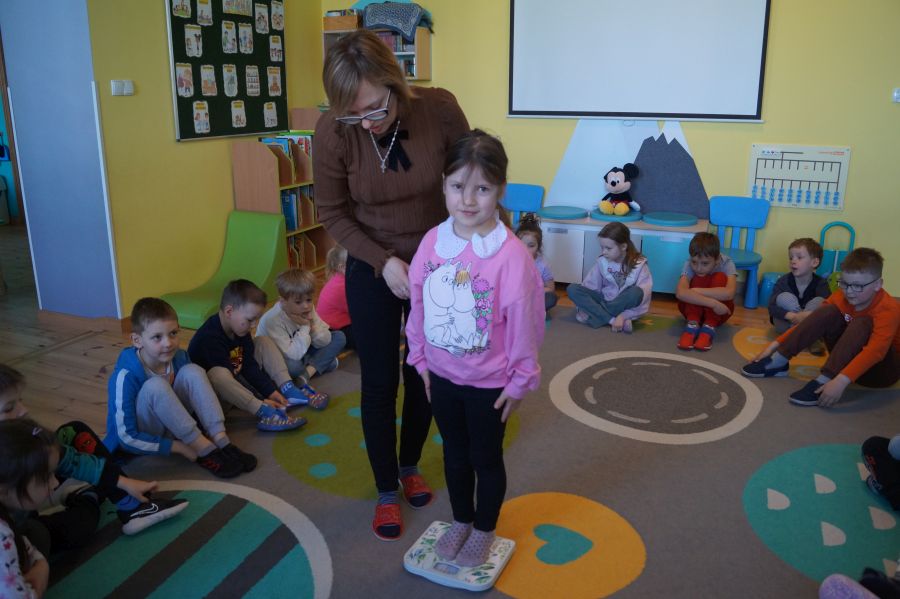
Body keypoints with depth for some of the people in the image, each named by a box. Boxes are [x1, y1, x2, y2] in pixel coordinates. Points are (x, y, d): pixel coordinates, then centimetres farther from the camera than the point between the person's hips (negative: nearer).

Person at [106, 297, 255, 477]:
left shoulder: (178, 357, -10)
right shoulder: (126, 376, -26)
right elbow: (127, 437, -25)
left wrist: (211, 431, -11)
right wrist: (180, 447, -25)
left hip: (170, 425, 5)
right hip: (138, 441, -5)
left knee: (192, 371, -16)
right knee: (156, 386, -32)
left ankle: (221, 441, -24)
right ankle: (205, 451, -26)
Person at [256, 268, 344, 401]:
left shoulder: (308, 309, -10)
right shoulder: (273, 320, -30)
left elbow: (325, 342, -6)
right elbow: (293, 355, -38)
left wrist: (313, 327, -26)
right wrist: (305, 328, -29)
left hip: (302, 353, 7)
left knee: (339, 337, -4)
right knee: (293, 365, -42)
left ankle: (305, 375, -18)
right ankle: (321, 363, -6)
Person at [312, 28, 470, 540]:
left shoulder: (440, 109, -21)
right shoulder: (333, 133, -21)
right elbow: (333, 214, -9)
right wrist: (384, 262, -19)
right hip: (372, 271, -1)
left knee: (424, 374, 14)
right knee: (379, 382, 6)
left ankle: (410, 465, 40)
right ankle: (387, 491, 28)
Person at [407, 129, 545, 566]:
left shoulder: (511, 254, -24)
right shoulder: (433, 241, -9)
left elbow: (523, 322, -16)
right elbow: (418, 305, 1)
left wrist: (521, 380, -9)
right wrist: (420, 359, 7)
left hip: (489, 380, -4)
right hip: (442, 373, 5)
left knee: (486, 458, 17)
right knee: (454, 453, 24)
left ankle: (484, 531, 41)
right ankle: (461, 521, 47)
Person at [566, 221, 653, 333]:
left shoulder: (639, 264, -15)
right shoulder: (602, 261, -5)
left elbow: (642, 296, -22)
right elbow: (590, 286, -4)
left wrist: (623, 316, -32)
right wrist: (582, 307, -18)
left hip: (625, 305, -3)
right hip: (605, 301, 4)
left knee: (637, 292, -36)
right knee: (572, 289, -18)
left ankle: (596, 314, -24)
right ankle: (612, 320, -27)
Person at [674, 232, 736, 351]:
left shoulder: (726, 264, -21)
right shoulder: (689, 265, -22)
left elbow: (729, 293, -40)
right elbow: (680, 293, -42)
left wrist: (696, 291, -38)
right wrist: (713, 303, -47)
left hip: (718, 311, 0)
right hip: (692, 307, 0)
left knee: (720, 277, -27)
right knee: (699, 279, -26)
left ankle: (709, 327, -28)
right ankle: (692, 325, -31)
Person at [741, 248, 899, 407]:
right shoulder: (841, 297, -8)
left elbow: (876, 350, -41)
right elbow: (814, 322, -6)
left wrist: (841, 381, -54)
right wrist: (775, 345, -17)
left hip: (883, 369, -5)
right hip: (849, 359, 5)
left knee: (862, 323, -32)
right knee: (829, 312, -18)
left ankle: (823, 381, -37)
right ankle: (779, 361, -16)